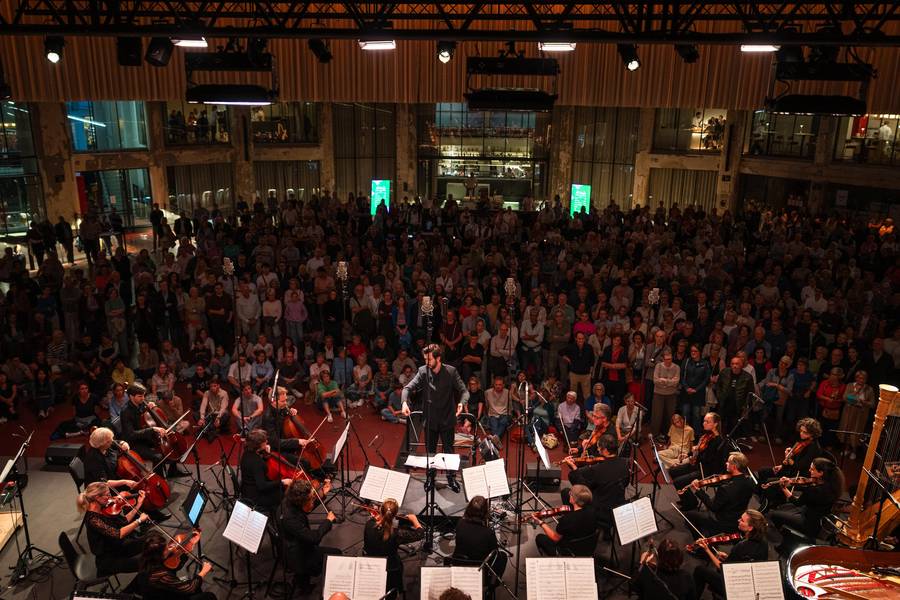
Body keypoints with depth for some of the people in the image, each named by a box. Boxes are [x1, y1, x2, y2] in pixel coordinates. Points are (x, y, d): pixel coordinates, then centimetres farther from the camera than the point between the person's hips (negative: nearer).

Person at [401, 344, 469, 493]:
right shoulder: (423, 371, -8)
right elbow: (408, 387, -13)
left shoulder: (451, 371, -11)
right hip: (430, 419, 2)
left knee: (449, 451, 9)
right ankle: (430, 477, 37)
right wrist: (404, 402, -33)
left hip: (447, 419, -2)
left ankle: (451, 478, 29)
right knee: (430, 451, 16)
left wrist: (462, 402, -33)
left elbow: (464, 390, -11)